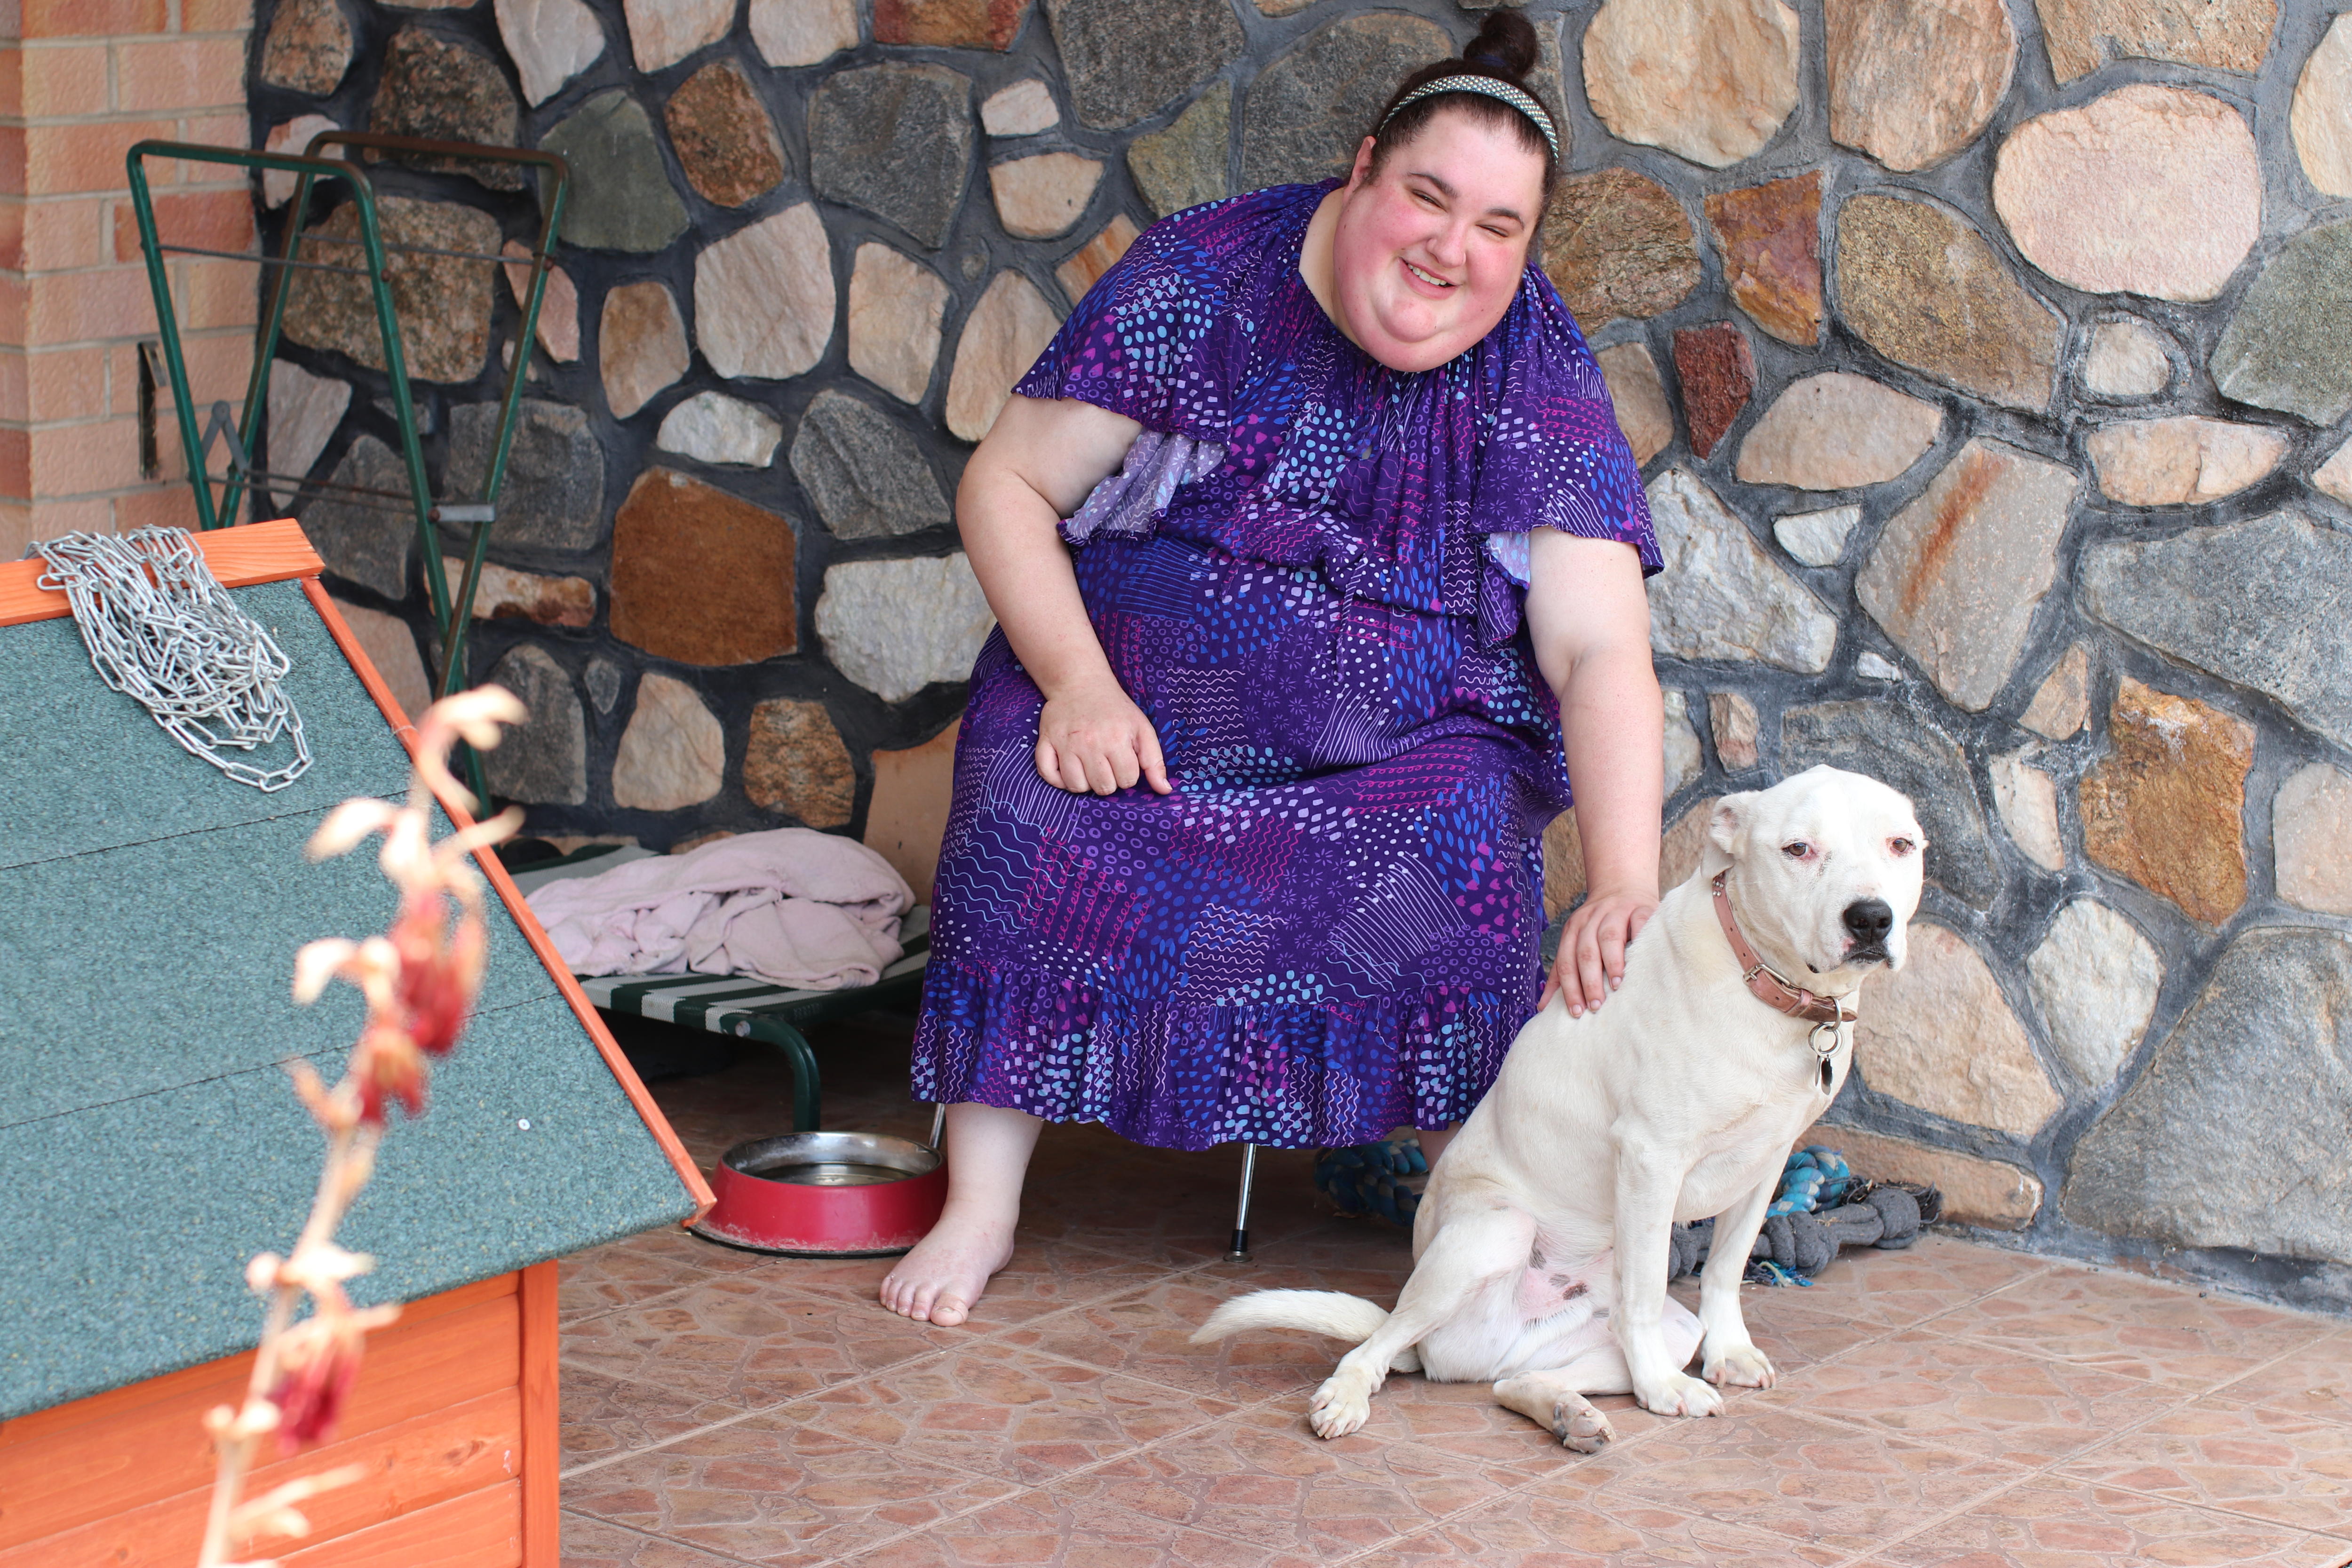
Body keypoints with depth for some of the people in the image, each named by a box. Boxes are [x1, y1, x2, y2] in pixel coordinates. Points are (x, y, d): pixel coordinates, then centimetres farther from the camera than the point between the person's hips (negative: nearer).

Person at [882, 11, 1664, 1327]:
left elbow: (1600, 654, -16)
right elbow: (1008, 488, -5)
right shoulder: (1206, 278, -10)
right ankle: (980, 1210, -17)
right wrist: (1079, 684, -19)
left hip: (1405, 736, 0)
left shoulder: (1541, 377, -9)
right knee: (1029, 809, -28)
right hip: (1134, 692, 0)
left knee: (1462, 849, -31)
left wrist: (1627, 888, -31)